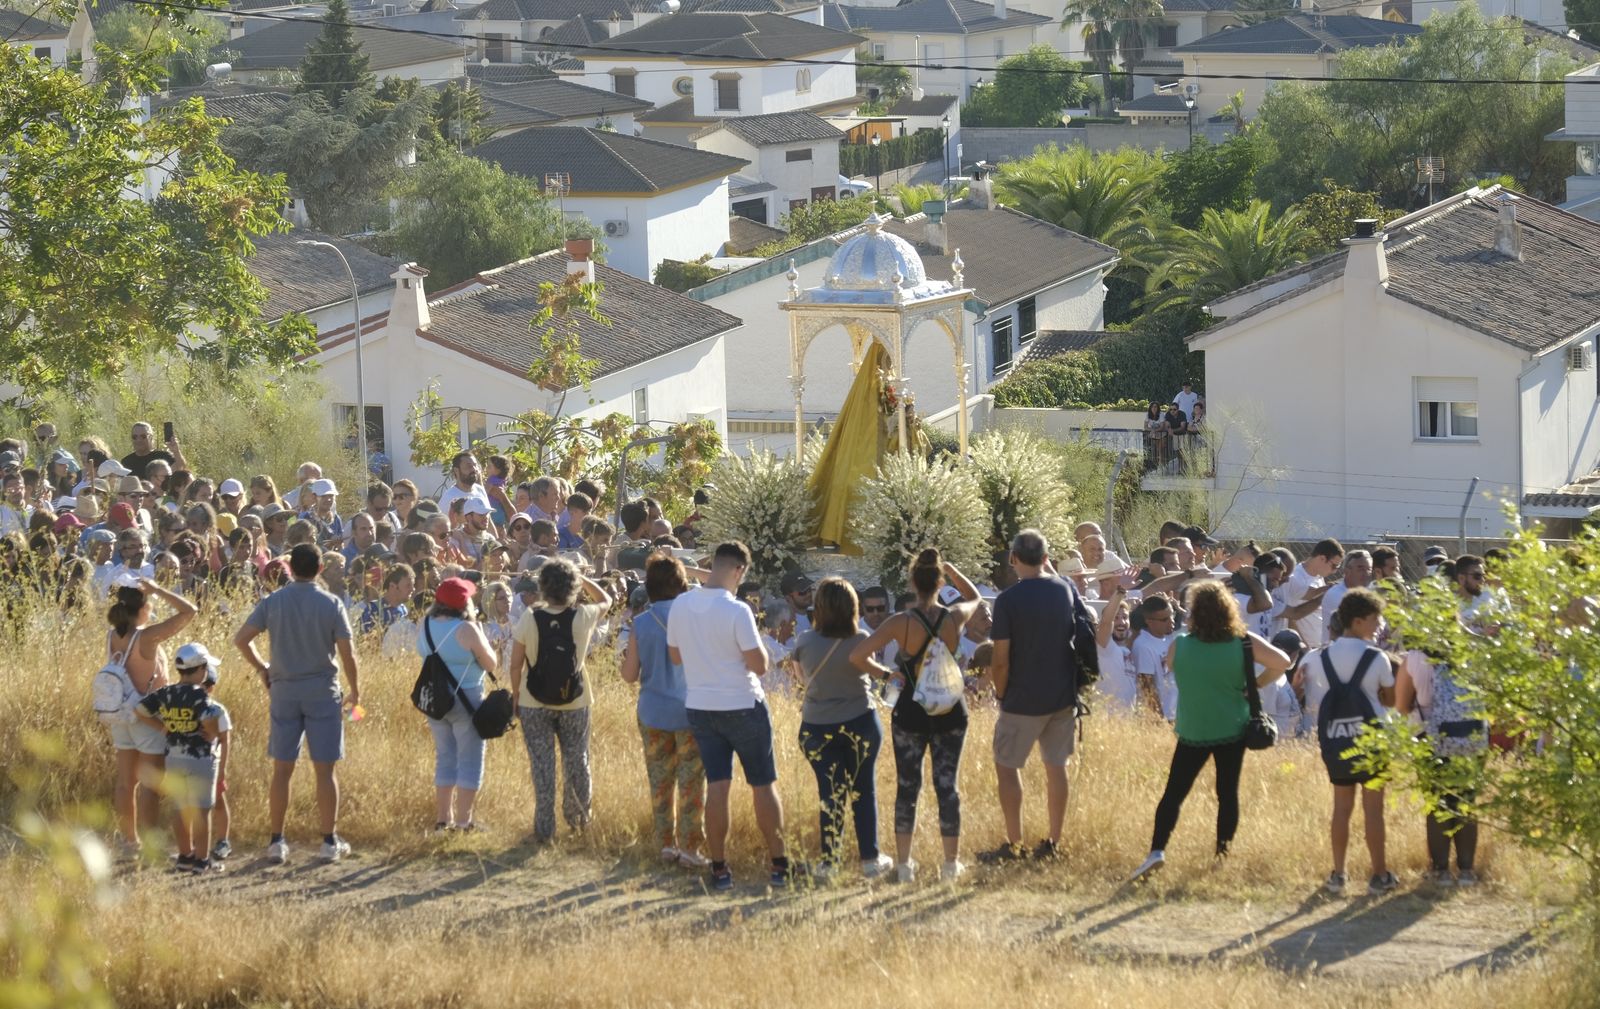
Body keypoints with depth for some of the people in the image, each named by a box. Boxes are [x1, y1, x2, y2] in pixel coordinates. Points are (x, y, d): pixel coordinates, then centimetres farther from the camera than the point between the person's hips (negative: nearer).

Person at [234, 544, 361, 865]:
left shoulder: (272, 602, -1)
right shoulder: (331, 604, -6)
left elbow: (241, 639, -5)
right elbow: (347, 654, -7)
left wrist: (262, 669, 10)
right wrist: (355, 691, 7)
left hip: (284, 692, 2)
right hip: (323, 692, -2)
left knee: (282, 769, 7)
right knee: (325, 769, 3)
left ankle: (277, 842, 8)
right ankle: (330, 842, 6)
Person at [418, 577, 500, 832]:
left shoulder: (425, 626, 0)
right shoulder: (467, 630, -19)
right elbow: (490, 663, -11)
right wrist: (484, 641, 4)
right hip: (466, 699, -6)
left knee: (445, 758, 17)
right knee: (469, 761, 4)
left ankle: (443, 818, 19)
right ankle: (463, 821, 4)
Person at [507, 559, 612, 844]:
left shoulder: (529, 619, -12)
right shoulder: (582, 617, -10)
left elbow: (516, 665, -8)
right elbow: (605, 600, 14)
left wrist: (516, 696, 5)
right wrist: (581, 578, 11)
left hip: (534, 704, -1)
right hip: (574, 703, 1)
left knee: (542, 766, 5)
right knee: (576, 762, 18)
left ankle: (544, 829, 6)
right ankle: (578, 816, 31)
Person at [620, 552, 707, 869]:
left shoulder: (642, 624, -3)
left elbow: (629, 675, -1)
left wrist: (627, 656, 19)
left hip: (653, 712, 2)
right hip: (688, 711, -2)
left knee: (660, 781, 11)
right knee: (691, 783, 2)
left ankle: (667, 844, 15)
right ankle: (690, 848, 1)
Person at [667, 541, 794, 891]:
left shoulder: (680, 606, -3)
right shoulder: (737, 611, -20)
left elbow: (675, 655, 10)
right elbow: (759, 665, -18)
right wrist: (756, 640, 0)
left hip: (700, 707, 5)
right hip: (742, 706, -5)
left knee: (716, 786, 7)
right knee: (763, 785, 7)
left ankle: (719, 869, 5)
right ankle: (779, 864, 11)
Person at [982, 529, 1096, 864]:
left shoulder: (1009, 600, -14)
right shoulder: (1066, 590, 0)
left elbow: (1001, 661, -14)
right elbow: (1088, 637, 8)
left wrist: (1001, 694, 1)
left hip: (1024, 699, -5)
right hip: (1063, 696, 5)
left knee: (1007, 766, 6)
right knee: (1056, 766, 13)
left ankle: (1014, 845, 6)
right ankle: (1054, 842, 17)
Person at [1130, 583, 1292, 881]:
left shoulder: (1178, 647, -8)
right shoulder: (1244, 643, -9)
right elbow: (1281, 662, -11)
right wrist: (1254, 686, -2)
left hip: (1192, 733, -1)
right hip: (1233, 731, 1)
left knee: (1174, 793, 4)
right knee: (1228, 794, 10)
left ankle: (1157, 850, -9)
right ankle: (1223, 855, 13)